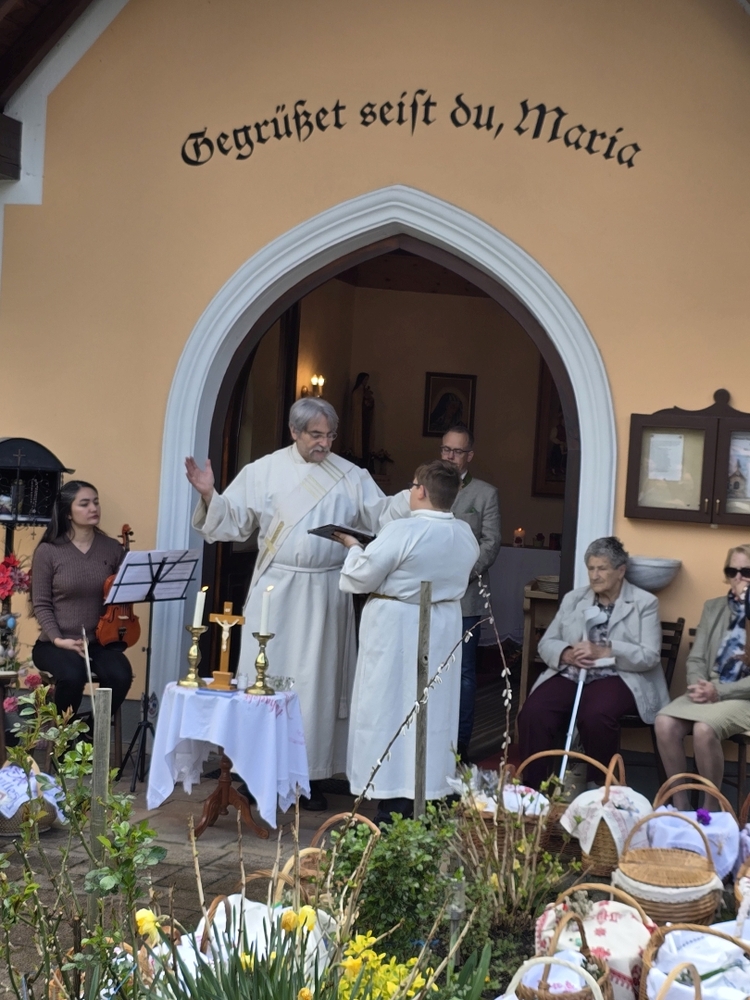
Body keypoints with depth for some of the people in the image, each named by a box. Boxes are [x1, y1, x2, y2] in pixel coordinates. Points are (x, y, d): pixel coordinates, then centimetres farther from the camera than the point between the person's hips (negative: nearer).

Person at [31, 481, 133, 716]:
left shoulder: (112, 548, 5)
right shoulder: (47, 551, -4)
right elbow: (41, 604, -4)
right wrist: (57, 639, -16)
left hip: (101, 641, 3)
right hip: (56, 644, -3)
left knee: (120, 675, -28)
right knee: (73, 675, -34)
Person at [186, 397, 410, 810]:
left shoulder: (351, 476, 5)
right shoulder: (263, 471, 2)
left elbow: (380, 514, 4)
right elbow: (233, 522, 1)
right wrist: (209, 495, -16)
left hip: (327, 593, 1)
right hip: (276, 590, -1)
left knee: (319, 680, 5)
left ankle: (313, 774, 14)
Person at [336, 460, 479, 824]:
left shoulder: (403, 532, -20)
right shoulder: (465, 535, 2)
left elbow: (361, 577, -13)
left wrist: (353, 546, 7)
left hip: (398, 628, -6)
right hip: (443, 629, 6)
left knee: (391, 711, 1)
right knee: (433, 711, 14)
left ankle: (394, 809, 2)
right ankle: (429, 792, 22)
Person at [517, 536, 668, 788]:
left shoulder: (644, 603, 4)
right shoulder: (573, 599, 17)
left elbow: (650, 656, -7)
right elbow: (546, 643, 13)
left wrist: (604, 652, -20)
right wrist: (567, 654, -11)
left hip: (617, 678, -4)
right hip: (569, 675, 4)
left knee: (595, 716, -36)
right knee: (532, 713, -25)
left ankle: (597, 784, -13)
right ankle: (535, 785, -14)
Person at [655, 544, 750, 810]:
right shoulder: (713, 607, 16)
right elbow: (696, 659, 12)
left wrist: (719, 691, -17)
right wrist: (699, 686, -9)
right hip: (708, 692, 4)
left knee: (704, 729, -34)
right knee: (665, 723, -25)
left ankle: (712, 809, -15)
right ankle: (680, 803, -12)